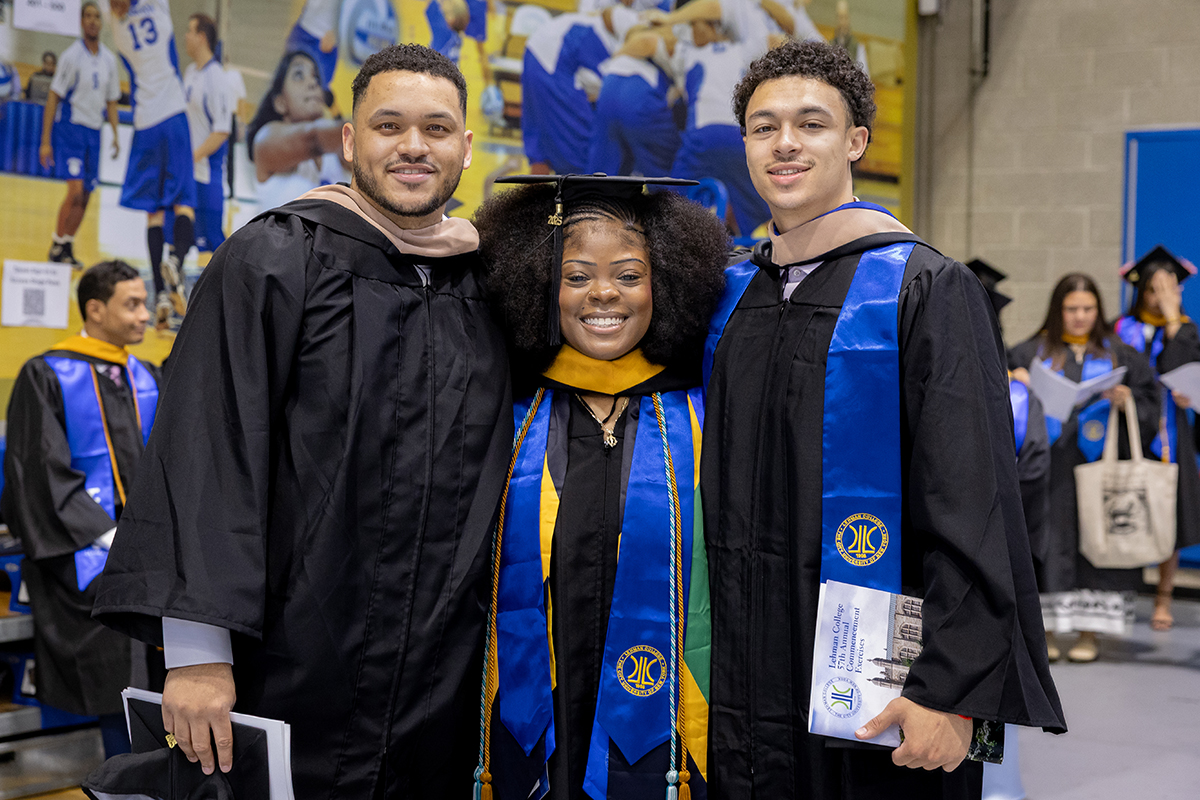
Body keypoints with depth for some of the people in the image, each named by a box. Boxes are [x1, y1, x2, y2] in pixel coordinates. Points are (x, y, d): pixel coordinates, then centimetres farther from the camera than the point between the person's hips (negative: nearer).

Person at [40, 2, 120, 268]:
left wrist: (115, 135, 6)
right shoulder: (72, 55, -10)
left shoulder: (109, 59, 8)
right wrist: (46, 141, -13)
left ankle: (68, 248, 18)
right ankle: (57, 247, -4)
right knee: (75, 190, -16)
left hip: (94, 131, 6)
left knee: (85, 196, 7)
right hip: (70, 128, -6)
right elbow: (53, 96, -10)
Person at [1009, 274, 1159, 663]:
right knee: (1049, 540, -3)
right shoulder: (1032, 352, 9)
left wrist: (1126, 399, -13)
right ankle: (1047, 629, 4)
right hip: (1050, 466, 0)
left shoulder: (1119, 354, 10)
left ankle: (1089, 632, 5)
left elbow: (1150, 401, 7)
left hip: (1098, 465, 0)